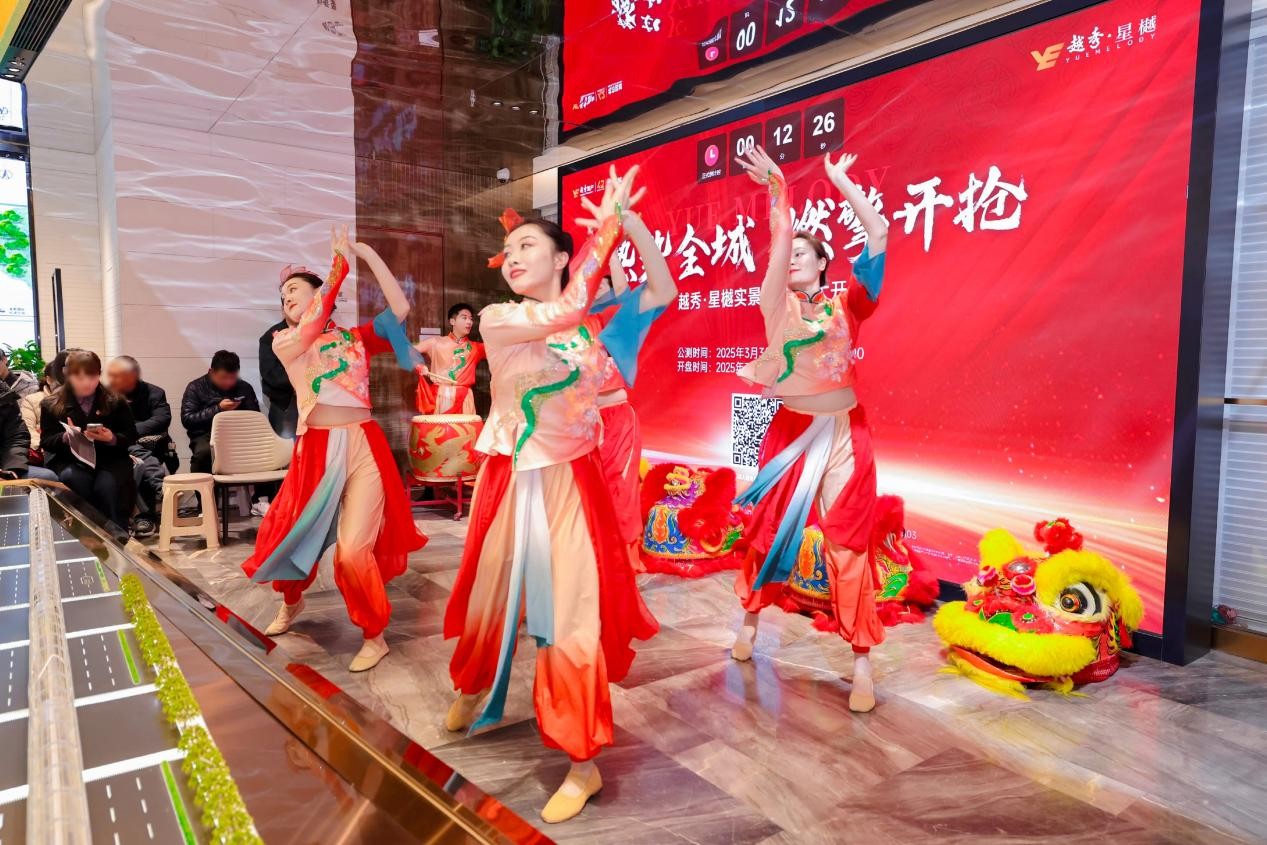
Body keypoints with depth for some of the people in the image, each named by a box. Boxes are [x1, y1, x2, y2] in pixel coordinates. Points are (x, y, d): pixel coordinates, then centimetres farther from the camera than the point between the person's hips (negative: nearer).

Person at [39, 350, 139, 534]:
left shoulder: (115, 401, 5)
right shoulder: (52, 404, 6)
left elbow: (131, 436, 5)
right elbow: (46, 441, 6)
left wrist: (112, 438, -17)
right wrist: (65, 437, -16)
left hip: (110, 457, 0)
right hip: (69, 459, 1)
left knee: (107, 486, -31)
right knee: (75, 481, -33)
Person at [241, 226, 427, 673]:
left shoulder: (355, 337, 10)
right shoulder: (282, 341, 12)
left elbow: (400, 308, -2)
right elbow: (313, 323, -6)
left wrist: (366, 253, -2)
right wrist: (340, 262, -4)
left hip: (364, 446, -2)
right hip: (316, 450, 2)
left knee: (354, 550, -9)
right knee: (288, 534, 12)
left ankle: (375, 636, 13)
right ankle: (292, 601, 46)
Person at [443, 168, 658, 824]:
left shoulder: (590, 321, 4)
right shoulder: (496, 319, -7)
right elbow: (561, 312, -22)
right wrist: (605, 225, -19)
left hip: (571, 481, 1)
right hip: (512, 479, 0)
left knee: (569, 612, -1)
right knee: (493, 594, 17)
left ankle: (583, 762, 13)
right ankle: (472, 690, 50)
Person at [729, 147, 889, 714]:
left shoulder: (846, 305, 4)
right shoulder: (778, 306, 6)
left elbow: (879, 233, -2)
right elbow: (777, 240, -8)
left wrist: (841, 181, 0)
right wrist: (776, 187, -16)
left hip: (843, 432, -1)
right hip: (790, 429, 1)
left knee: (848, 543, -1)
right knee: (768, 529, 10)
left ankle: (861, 659, 4)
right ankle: (750, 617, 31)